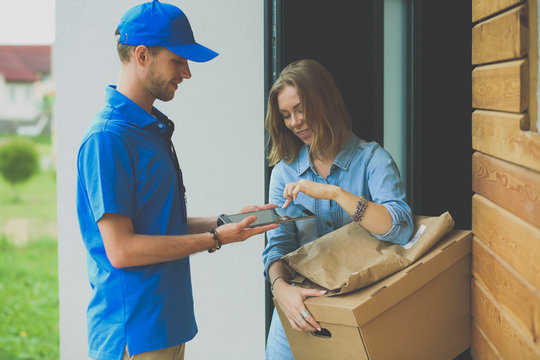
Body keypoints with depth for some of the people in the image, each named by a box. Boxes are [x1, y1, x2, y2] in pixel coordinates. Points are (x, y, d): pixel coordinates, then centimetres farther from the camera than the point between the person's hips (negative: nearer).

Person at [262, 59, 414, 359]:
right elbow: (278, 244, 0)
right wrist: (281, 287, -21)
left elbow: (401, 229, -18)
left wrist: (335, 193, -26)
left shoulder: (372, 160, -5)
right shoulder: (285, 171, 6)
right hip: (300, 310, 3)